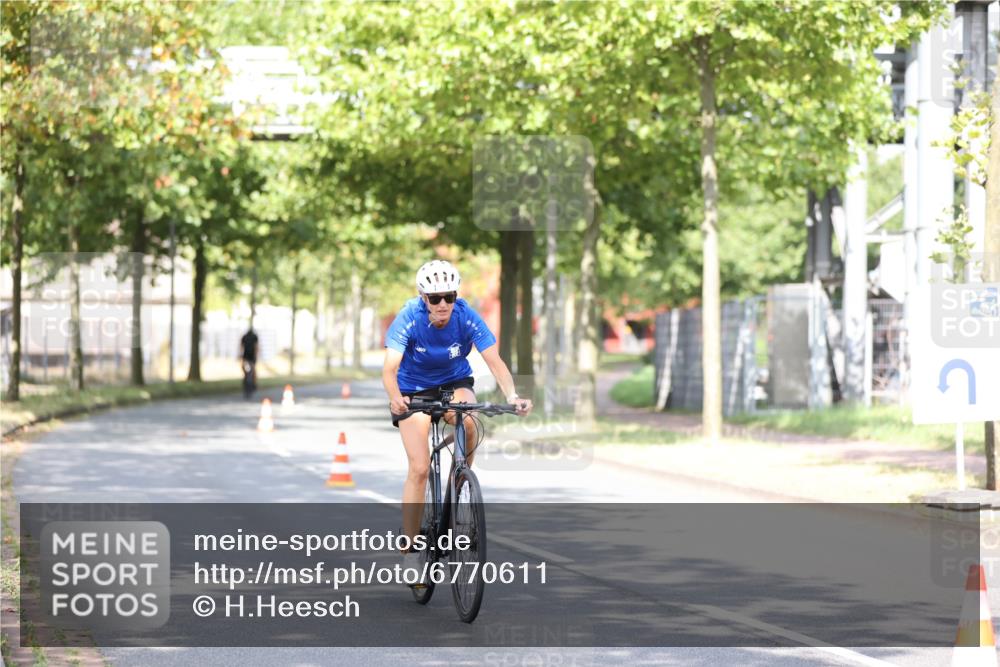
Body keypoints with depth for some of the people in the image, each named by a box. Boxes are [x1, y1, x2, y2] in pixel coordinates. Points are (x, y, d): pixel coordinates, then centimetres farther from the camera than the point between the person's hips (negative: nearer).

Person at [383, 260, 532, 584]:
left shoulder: (467, 317, -24)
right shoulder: (409, 319, -27)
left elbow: (495, 361, -29)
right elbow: (390, 368, -35)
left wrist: (511, 395, -47)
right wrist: (395, 398, -56)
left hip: (454, 382, 1)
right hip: (414, 390, -1)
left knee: (468, 424, -33)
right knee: (419, 469, -13)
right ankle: (411, 550, -4)